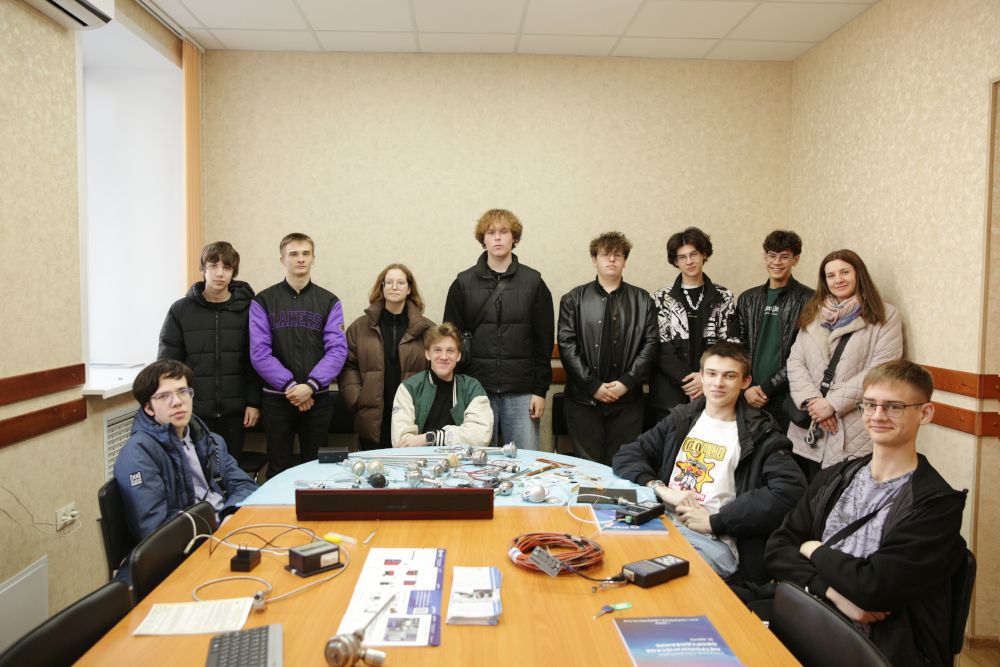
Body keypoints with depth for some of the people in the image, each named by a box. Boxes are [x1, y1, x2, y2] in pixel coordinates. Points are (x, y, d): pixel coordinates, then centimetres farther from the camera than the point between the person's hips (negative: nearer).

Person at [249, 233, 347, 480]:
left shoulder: (329, 302, 5)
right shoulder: (263, 301, 3)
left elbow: (337, 349, -5)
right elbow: (260, 352, -6)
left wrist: (310, 386, -17)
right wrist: (289, 385, -16)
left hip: (317, 398, 1)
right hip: (277, 399, 0)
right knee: (278, 470, 9)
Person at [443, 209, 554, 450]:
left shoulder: (533, 282, 6)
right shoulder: (463, 283, 7)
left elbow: (544, 340, 4)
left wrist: (540, 390, -1)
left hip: (521, 393, 0)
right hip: (476, 391, 1)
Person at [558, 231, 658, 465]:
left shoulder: (642, 300, 11)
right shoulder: (574, 299, 7)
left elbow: (650, 344, 3)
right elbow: (566, 345, -1)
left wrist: (627, 382, -8)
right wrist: (592, 385, -9)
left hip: (627, 399, 1)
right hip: (583, 399, -1)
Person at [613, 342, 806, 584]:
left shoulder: (760, 435, 4)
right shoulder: (681, 419, 18)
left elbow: (791, 489, -13)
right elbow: (626, 456, 13)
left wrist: (715, 522, -15)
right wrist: (662, 489, -8)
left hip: (714, 542, -4)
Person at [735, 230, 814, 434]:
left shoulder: (808, 300, -2)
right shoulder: (747, 299, 12)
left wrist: (767, 387, -11)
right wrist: (746, 388, -3)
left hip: (786, 399, -4)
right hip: (748, 398, 4)